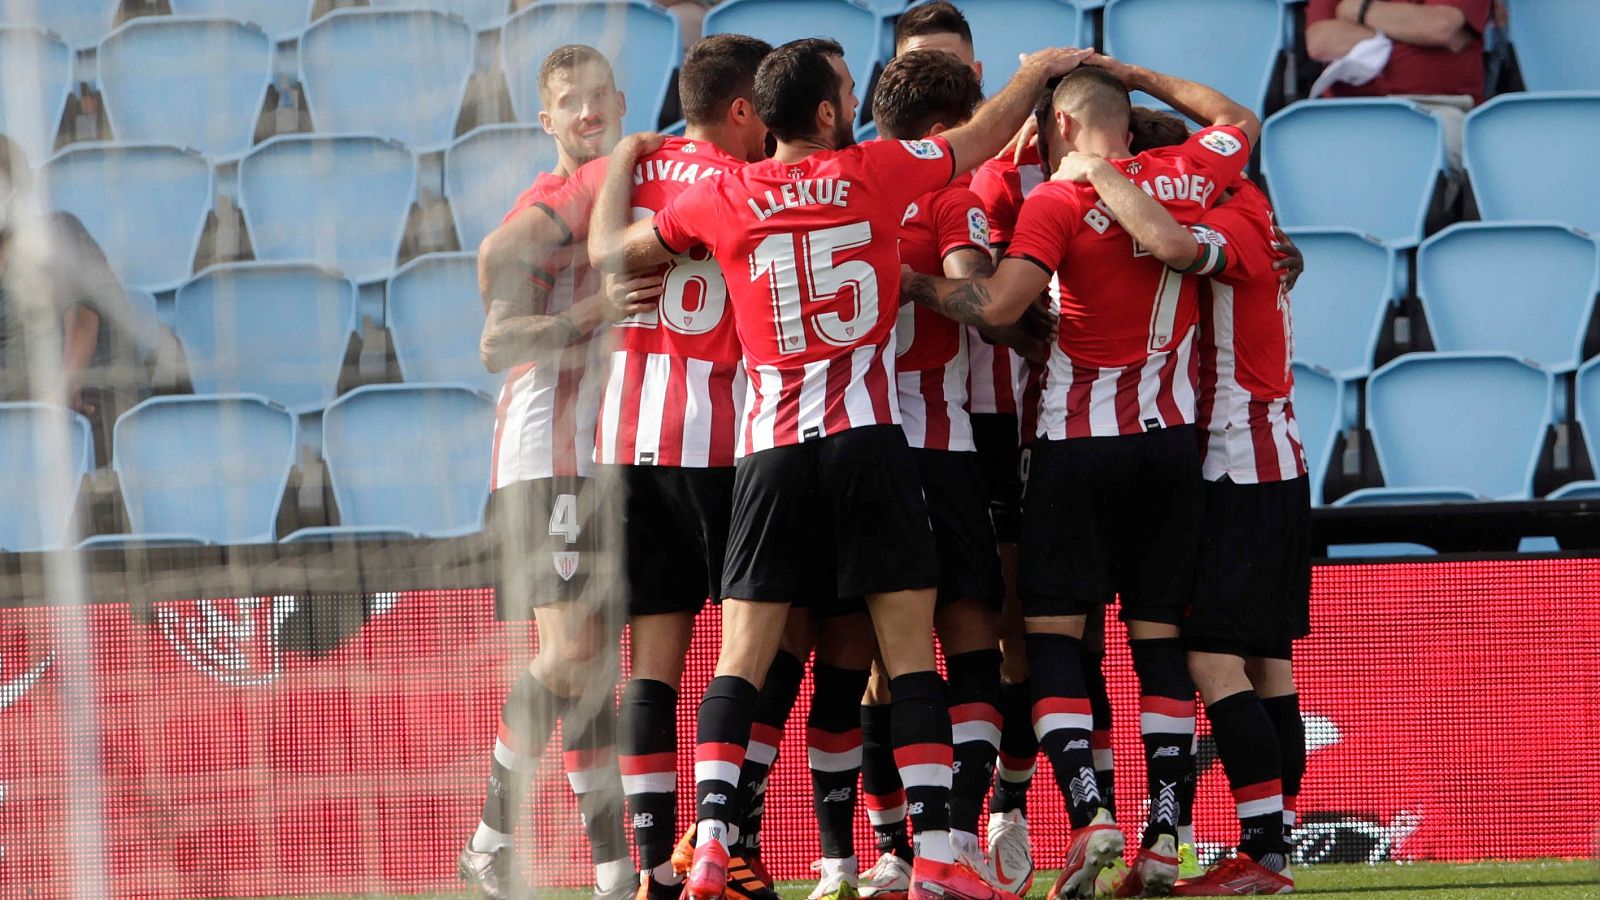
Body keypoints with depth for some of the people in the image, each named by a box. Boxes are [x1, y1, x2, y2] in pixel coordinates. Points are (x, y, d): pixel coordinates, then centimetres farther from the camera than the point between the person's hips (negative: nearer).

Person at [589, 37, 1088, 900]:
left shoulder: (721, 198, 4)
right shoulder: (875, 171, 2)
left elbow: (609, 251, 16)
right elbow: (980, 138, 18)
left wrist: (621, 163, 34)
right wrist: (1038, 70, 37)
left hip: (770, 445, 2)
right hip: (867, 437, -2)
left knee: (741, 656, 3)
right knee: (909, 645, 1)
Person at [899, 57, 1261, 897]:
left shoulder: (1058, 202, -10)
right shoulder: (1187, 176, 5)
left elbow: (997, 302, -22)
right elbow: (1240, 122, 28)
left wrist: (917, 284, -6)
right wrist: (1136, 76, 29)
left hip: (1080, 442, -4)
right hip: (1170, 436, 5)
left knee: (1053, 633, 1)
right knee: (1160, 638, 5)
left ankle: (1088, 813, -14)